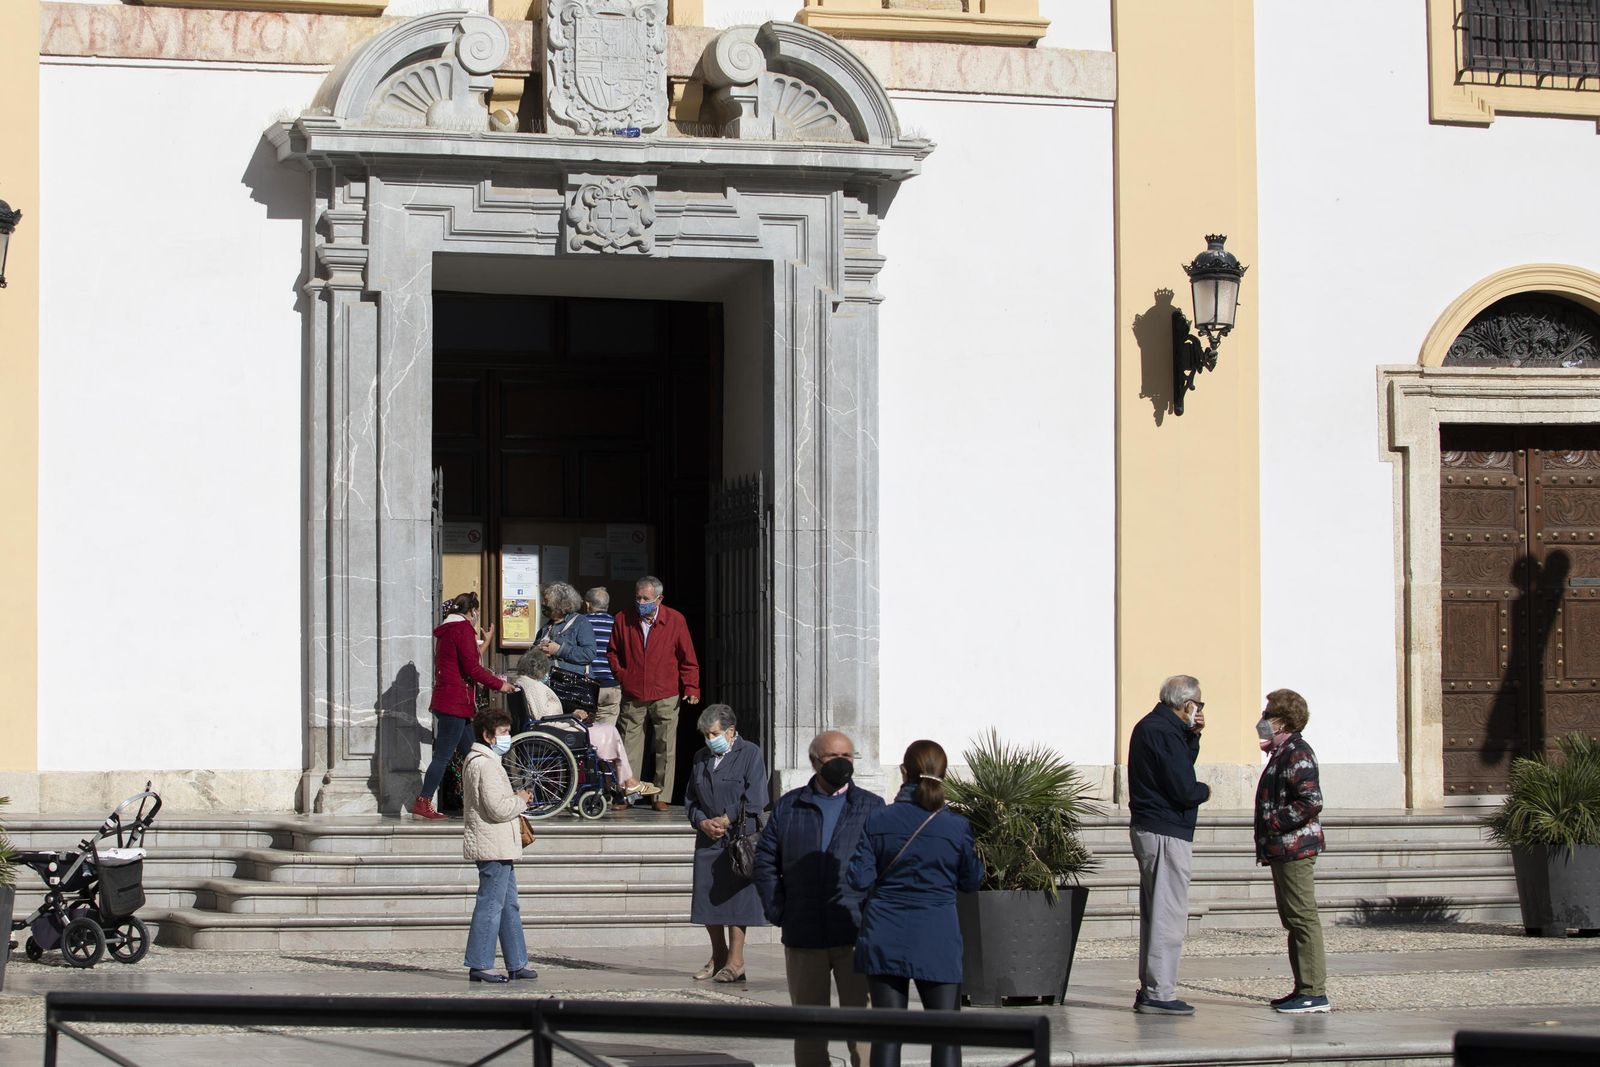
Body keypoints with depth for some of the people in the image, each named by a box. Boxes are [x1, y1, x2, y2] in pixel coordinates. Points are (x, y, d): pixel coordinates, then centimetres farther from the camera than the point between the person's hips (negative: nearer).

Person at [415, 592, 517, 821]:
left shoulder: (444, 631, 19)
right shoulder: (463, 629, -10)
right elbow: (472, 669, -15)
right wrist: (499, 684, -6)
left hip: (444, 699, 10)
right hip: (456, 702, -10)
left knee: (469, 752, 11)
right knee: (443, 755, -8)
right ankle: (423, 803, -9)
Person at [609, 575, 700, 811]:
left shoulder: (675, 621, -2)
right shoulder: (623, 620, 3)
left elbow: (688, 658, 2)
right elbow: (612, 652, 16)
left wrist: (691, 687, -5)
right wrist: (621, 675, 3)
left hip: (665, 696, -1)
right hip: (632, 696, 1)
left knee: (666, 748, 0)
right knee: (629, 746, 2)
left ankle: (662, 797, 6)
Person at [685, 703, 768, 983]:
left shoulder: (750, 754, -2)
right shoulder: (701, 758, 16)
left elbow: (754, 800, -9)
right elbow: (690, 798, 16)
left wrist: (726, 820, -11)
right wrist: (702, 822, -3)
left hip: (740, 837, -6)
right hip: (708, 841, 6)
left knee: (736, 898, -5)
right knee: (707, 899, 6)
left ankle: (735, 962, 1)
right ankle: (718, 957, 20)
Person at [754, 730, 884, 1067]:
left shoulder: (872, 808, 7)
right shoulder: (788, 807, 11)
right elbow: (765, 860, 11)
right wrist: (777, 911, 1)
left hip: (856, 936, -2)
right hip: (803, 936, 2)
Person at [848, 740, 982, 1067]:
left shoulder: (879, 821, -4)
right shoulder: (956, 826, -5)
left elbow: (860, 878, -3)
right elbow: (971, 881, 6)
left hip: (885, 939, 1)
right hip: (937, 940, -1)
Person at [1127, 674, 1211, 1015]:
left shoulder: (1149, 726, 14)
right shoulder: (1165, 733, -18)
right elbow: (1184, 790, -21)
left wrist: (1193, 736, 8)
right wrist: (1205, 791, -1)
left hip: (1147, 830, 11)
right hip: (1167, 833, -11)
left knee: (1155, 914, 15)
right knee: (1169, 915, -8)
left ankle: (1149, 990, 19)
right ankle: (1159, 994, -8)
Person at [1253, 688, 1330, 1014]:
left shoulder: (1298, 754, -14)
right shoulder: (1282, 753, 18)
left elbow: (1311, 802, -24)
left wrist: (1273, 823, -20)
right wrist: (1267, 841, 17)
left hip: (1294, 849, -11)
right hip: (1282, 851, 11)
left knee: (1303, 918, -10)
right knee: (1293, 920, 13)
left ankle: (1315, 992, -10)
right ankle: (1304, 988, 18)